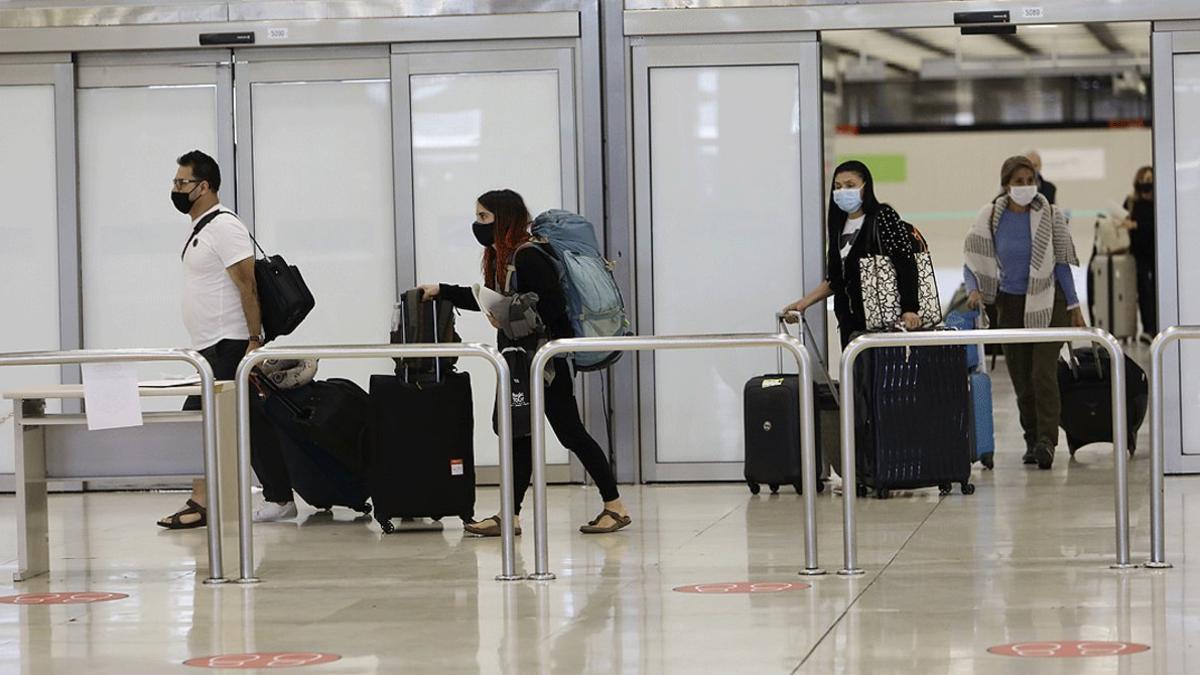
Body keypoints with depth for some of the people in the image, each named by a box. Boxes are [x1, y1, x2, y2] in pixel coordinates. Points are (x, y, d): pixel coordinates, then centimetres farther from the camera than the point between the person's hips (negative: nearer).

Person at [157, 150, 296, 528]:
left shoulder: (223, 228, -13)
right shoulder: (200, 231, 17)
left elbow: (247, 285, -19)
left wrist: (254, 340, -23)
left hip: (228, 348, -10)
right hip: (214, 349, 10)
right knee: (254, 426, 9)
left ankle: (200, 504, -11)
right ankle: (279, 499, 12)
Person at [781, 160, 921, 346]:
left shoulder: (883, 217, -4)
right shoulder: (840, 226, 16)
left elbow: (905, 265, -12)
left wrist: (909, 309, -22)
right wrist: (804, 303, 11)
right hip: (850, 322, 6)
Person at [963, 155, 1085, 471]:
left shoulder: (1050, 216, -5)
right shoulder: (990, 218, -5)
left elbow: (1061, 263, 2)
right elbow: (973, 263, 0)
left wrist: (1074, 305, 2)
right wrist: (975, 291, -19)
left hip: (1048, 302, -2)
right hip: (1011, 303, 2)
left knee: (1043, 372, -14)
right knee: (1021, 377, 6)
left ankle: (1046, 441, -21)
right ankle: (1032, 439, 18)